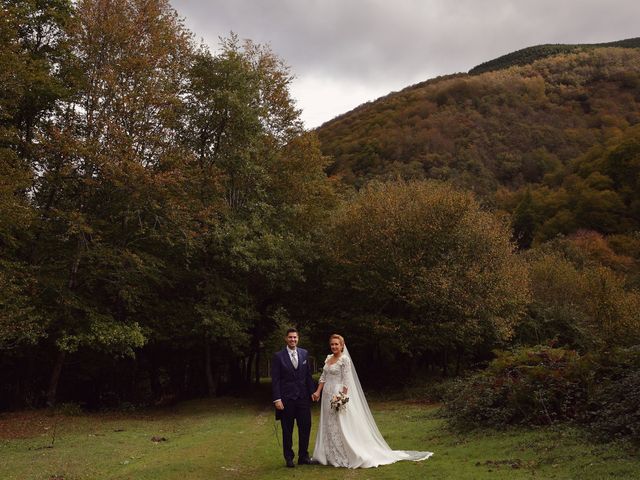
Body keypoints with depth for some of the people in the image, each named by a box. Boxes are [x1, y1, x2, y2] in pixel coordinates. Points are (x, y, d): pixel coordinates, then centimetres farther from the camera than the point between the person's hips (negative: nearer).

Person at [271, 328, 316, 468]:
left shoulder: (304, 353, 5)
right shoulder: (278, 356, -6)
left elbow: (308, 375, 10)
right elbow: (275, 380, -8)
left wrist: (312, 392, 4)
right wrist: (277, 399, -13)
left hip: (303, 397, 3)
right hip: (286, 398, -3)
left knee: (305, 427, 7)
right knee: (287, 430, 7)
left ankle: (303, 456, 21)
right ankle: (289, 457, 20)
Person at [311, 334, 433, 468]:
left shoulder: (345, 359, -11)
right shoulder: (328, 358, 11)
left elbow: (346, 381, -15)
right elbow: (323, 377, 14)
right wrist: (318, 392, 4)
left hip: (338, 395, -8)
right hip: (327, 395, 8)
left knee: (340, 426, -5)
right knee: (328, 426, 11)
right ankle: (331, 456, 19)